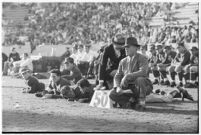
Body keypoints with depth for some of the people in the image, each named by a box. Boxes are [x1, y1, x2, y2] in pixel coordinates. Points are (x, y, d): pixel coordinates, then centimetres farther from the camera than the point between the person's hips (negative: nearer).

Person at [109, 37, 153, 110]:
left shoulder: (142, 58, -8)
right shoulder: (123, 62, 11)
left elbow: (143, 72, -27)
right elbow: (117, 77, 7)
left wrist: (127, 76, -34)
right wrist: (117, 87, -15)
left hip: (144, 87, -4)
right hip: (130, 87, 4)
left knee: (139, 79, -39)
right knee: (112, 94, -18)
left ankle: (141, 101, -16)